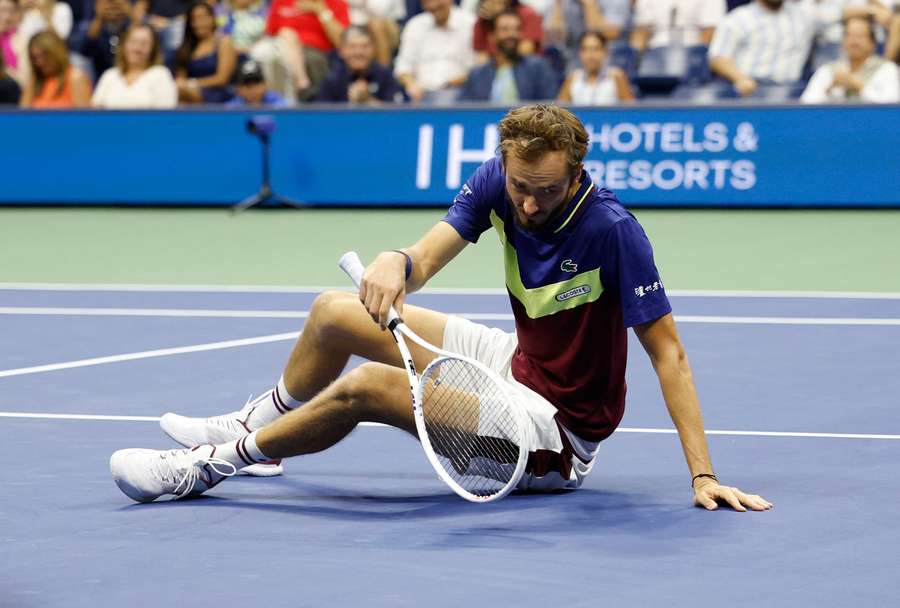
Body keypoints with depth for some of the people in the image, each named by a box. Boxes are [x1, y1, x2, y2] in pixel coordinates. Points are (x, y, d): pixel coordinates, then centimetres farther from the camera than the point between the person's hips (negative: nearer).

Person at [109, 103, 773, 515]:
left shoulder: (613, 231, -29)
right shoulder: (498, 182, -11)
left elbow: (668, 353, -26)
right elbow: (430, 254, -19)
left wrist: (703, 474, -32)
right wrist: (397, 262, -44)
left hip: (562, 430, -7)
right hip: (516, 362, 7)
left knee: (366, 386, -25)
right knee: (335, 314, 7)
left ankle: (210, 465, -8)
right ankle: (257, 423, 33)